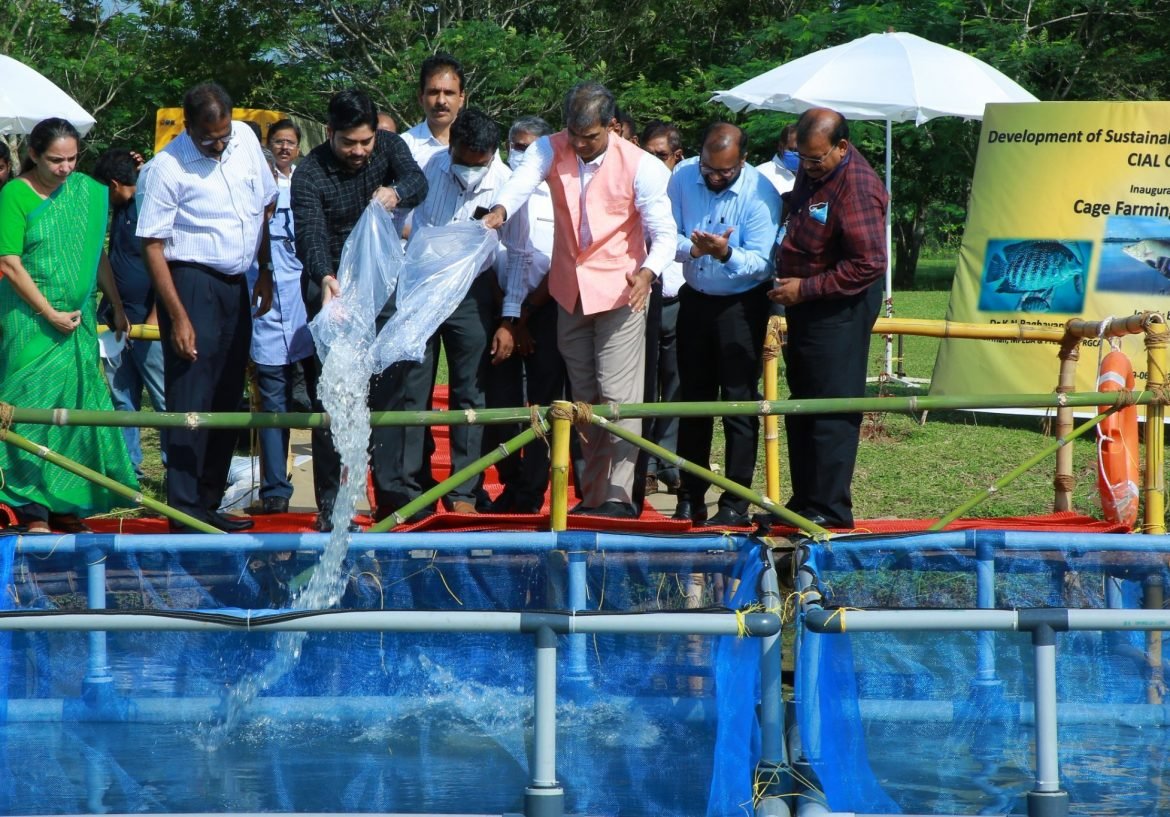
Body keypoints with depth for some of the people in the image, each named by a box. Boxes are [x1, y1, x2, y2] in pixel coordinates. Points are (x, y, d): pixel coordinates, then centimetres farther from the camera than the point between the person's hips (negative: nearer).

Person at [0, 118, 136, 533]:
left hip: (78, 320, 6)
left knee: (78, 407, 5)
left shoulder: (86, 191, 8)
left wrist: (117, 307, 18)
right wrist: (52, 315, -13)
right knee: (34, 407, -6)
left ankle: (67, 504, 12)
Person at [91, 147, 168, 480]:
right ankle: (127, 467, 16)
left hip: (146, 319, -9)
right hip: (117, 318, 9)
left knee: (165, 399, -4)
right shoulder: (121, 207, 10)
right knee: (122, 399, 10)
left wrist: (154, 318, -20)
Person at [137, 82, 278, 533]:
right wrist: (178, 316, -17)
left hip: (235, 284, 7)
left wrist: (265, 271, 15)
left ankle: (209, 503, 17)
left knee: (227, 399, 10)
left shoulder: (245, 139, 3)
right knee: (191, 401, -8)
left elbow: (263, 206, 17)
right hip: (191, 282, -7)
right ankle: (185, 512, -5)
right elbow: (152, 246, -14)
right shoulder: (167, 168, -15)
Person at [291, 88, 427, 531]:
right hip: (330, 287, -3)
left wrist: (395, 192, -46)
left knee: (386, 390, 1)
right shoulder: (309, 176, -16)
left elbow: (417, 181, -21)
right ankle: (329, 505, -3)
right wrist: (325, 278, -50)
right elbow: (311, 236, -30)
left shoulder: (389, 146, -3)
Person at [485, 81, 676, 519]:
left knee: (618, 395, -11)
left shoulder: (640, 165, -12)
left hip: (621, 289, -5)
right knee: (584, 398, 12)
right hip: (570, 290, 5)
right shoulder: (550, 149, -4)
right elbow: (523, 181, -25)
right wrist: (500, 210, -47)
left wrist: (647, 272, -34)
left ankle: (618, 495, -10)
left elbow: (664, 232, -13)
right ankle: (592, 495, 20)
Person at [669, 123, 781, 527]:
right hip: (695, 298, 4)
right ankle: (690, 498, 20)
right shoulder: (683, 177, -8)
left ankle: (735, 504, -1)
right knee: (692, 400, 11)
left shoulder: (761, 194, -19)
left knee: (739, 403, -6)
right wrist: (692, 248, -27)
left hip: (742, 305, -4)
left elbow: (761, 261, -20)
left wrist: (726, 254, -39)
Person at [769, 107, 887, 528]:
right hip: (804, 305, 10)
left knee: (832, 411, -7)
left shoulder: (857, 187, -22)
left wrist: (805, 288, -21)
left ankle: (830, 509, -4)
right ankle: (803, 501, 22)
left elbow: (868, 264, -25)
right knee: (801, 407, 14)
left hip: (839, 309, -10)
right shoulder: (811, 170, 7)